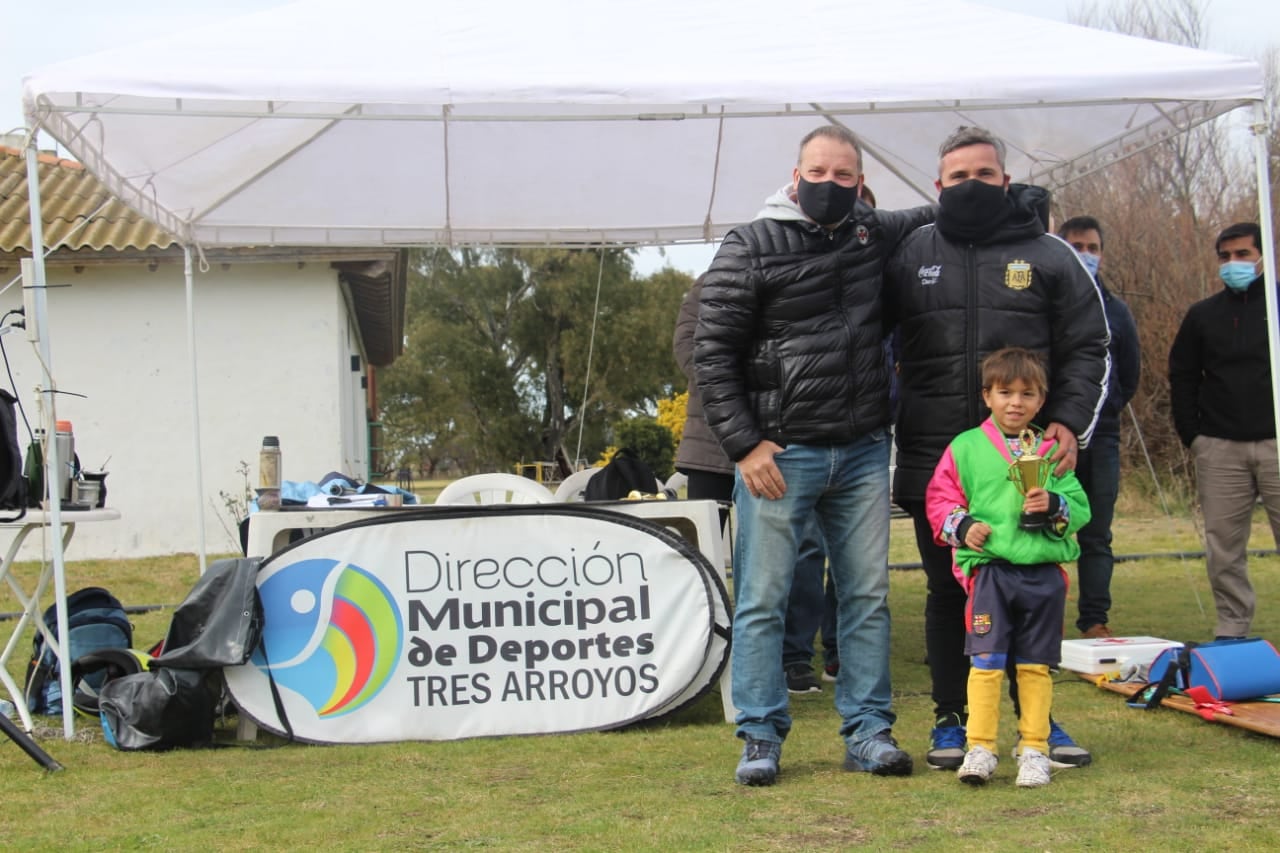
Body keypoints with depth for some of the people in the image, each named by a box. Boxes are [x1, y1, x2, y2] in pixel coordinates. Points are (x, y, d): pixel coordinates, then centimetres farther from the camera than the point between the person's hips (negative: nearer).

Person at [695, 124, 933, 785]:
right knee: (762, 599, -1)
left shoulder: (874, 234, 11)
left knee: (868, 595, 7)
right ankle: (761, 736, 8)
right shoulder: (750, 249, -4)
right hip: (779, 456, -4)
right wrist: (743, 444, -11)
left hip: (863, 455, 5)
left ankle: (868, 731, 16)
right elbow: (712, 353, -5)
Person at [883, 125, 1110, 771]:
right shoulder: (910, 256, 8)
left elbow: (1086, 349, 4)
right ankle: (951, 721, 17)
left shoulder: (1049, 256, 5)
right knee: (947, 592, 7)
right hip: (934, 462, 1)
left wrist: (1069, 423, -8)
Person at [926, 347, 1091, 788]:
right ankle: (980, 747, 2)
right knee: (986, 661, -5)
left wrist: (1053, 506, -10)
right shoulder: (965, 448, 7)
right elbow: (940, 499, 9)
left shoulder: (1052, 451, 12)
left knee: (1036, 664, 7)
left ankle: (1034, 749, 14)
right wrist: (961, 527, -9)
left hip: (1044, 570, 2)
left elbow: (1081, 507, 10)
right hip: (990, 568, -2)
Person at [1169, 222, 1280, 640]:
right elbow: (1182, 376, 17)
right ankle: (1231, 627, 9)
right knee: (1223, 545, 3)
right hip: (1220, 449, 3)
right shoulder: (1203, 315, 13)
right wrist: (1191, 434, 7)